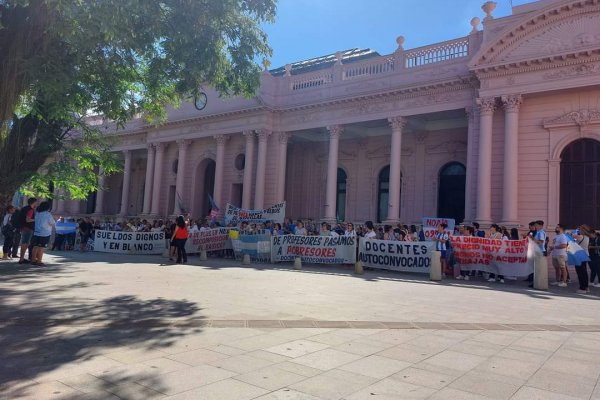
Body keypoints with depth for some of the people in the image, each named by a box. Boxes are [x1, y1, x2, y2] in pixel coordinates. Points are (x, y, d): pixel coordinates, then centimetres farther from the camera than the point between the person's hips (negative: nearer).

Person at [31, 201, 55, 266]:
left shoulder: (37, 213, 7)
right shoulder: (48, 214, -12)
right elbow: (52, 224, -8)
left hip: (36, 232, 6)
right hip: (45, 233, -6)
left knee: (35, 246, 11)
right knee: (41, 248, -2)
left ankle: (33, 260, 16)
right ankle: (39, 261, 0)